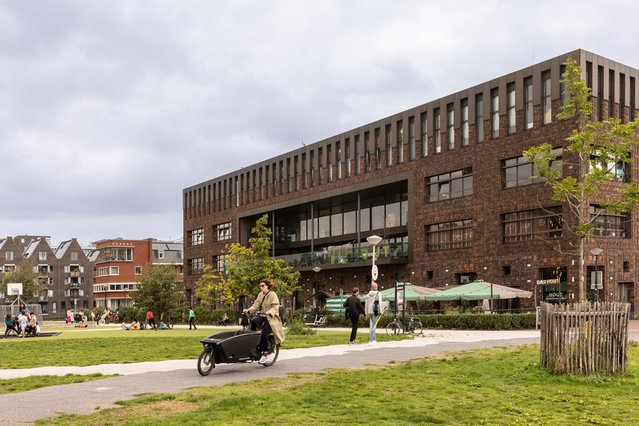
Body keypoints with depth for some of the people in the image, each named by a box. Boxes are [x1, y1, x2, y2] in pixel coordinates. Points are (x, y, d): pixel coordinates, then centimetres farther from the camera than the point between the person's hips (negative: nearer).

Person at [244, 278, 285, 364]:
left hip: (271, 318, -5)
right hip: (262, 316, 5)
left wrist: (269, 312, -31)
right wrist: (248, 310, -11)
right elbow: (256, 305, 7)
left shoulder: (272, 294, -4)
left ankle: (265, 354, -6)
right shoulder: (260, 295, 15)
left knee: (264, 334, -21)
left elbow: (275, 308, -12)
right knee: (254, 321, -29)